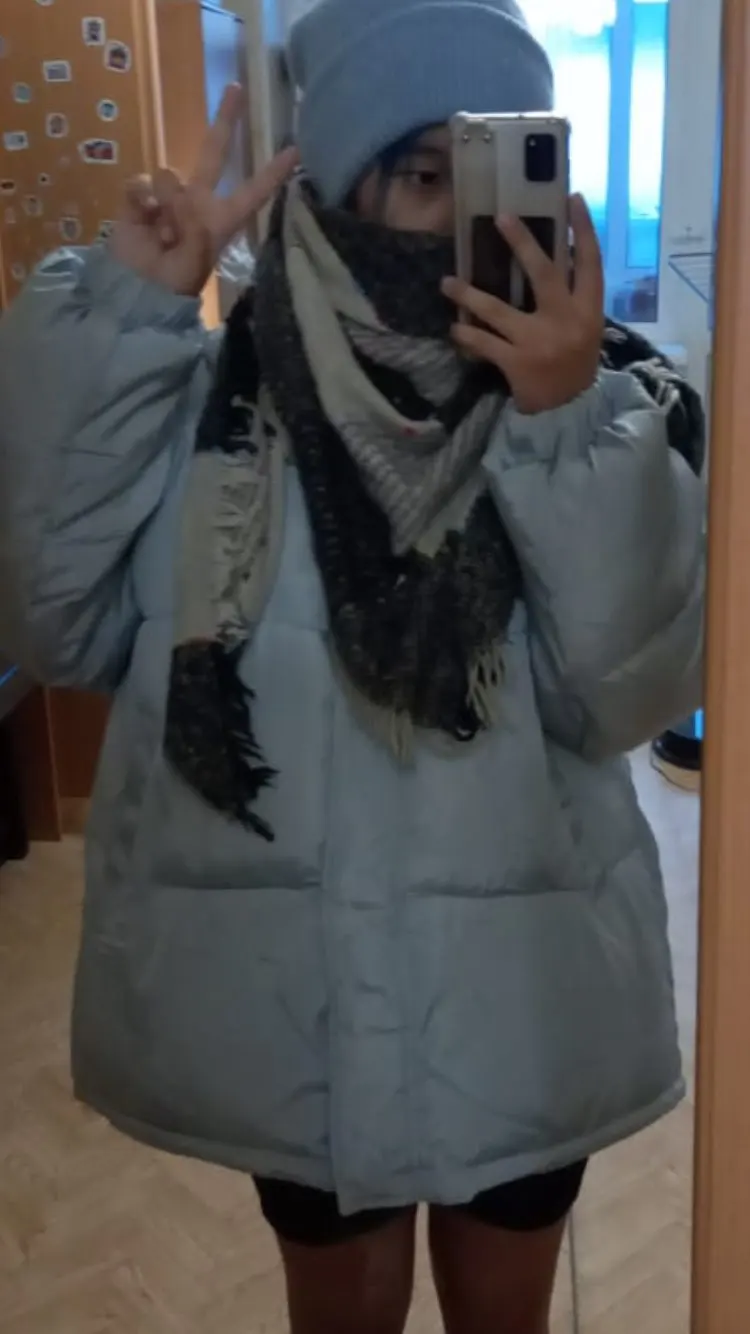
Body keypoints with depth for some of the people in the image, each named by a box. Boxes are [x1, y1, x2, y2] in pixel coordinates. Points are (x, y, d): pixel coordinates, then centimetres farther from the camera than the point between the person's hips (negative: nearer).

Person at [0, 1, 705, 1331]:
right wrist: (116, 317, -18)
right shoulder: (219, 390, -7)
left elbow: (632, 693, -16)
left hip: (523, 985, 1)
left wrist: (569, 426, -28)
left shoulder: (606, 398, -7)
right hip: (290, 982, 0)